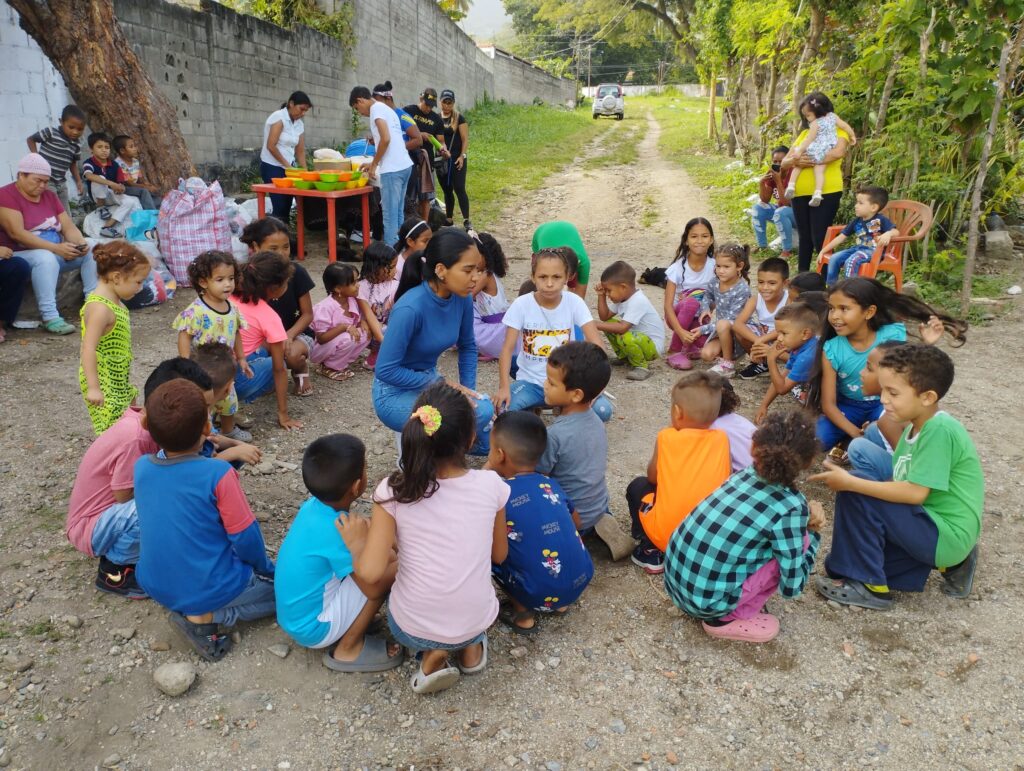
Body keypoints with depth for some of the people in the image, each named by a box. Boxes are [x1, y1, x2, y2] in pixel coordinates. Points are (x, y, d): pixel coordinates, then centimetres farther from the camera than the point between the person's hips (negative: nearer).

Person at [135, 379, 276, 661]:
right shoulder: (218, 473, -26)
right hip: (210, 589, -7)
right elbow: (246, 538, -17)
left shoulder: (142, 467, -9)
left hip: (156, 585, 7)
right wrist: (266, 569, 2)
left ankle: (193, 607, 8)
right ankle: (206, 617, -2)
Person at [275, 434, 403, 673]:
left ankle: (343, 630, 10)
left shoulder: (313, 506, -8)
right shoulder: (335, 532, -31)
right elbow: (373, 588, -23)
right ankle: (348, 650, -1)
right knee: (392, 569, -13)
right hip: (312, 627, -8)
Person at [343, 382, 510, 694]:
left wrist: (356, 544, 2)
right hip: (476, 623, 3)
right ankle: (470, 645, 15)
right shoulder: (491, 485, -12)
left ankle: (433, 654, 9)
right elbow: (499, 556, 3)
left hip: (411, 629, -2)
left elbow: (370, 573, -19)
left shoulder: (394, 491, -16)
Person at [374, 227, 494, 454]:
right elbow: (385, 370, -25)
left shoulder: (461, 298, -8)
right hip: (395, 393, -6)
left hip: (429, 381, 6)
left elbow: (468, 346, 8)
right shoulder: (411, 308, -29)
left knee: (484, 410, -17)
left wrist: (467, 389, -4)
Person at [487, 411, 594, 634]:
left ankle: (523, 613, 9)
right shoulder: (550, 484, 5)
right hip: (581, 580, 6)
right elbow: (576, 521, 18)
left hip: (543, 596, -6)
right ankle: (561, 602, 23)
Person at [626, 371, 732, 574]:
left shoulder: (666, 437, -8)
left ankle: (651, 552, 12)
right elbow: (724, 480, 9)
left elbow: (652, 477, 7)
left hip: (666, 535, -3)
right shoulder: (722, 439, -2)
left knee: (637, 486, 22)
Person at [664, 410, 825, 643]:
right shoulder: (791, 507, -14)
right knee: (800, 541, 0)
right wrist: (812, 533, 6)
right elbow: (792, 587, -7)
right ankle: (727, 619, 7)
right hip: (707, 600, -6)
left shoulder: (744, 475, 3)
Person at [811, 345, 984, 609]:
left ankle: (871, 586, -7)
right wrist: (851, 482, -6)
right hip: (930, 524, 10)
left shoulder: (940, 430, -22)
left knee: (855, 496, -20)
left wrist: (850, 482, -22)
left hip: (947, 536, -10)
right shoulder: (915, 429, 6)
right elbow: (900, 486, 7)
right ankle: (946, 564, 14)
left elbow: (915, 493, -25)